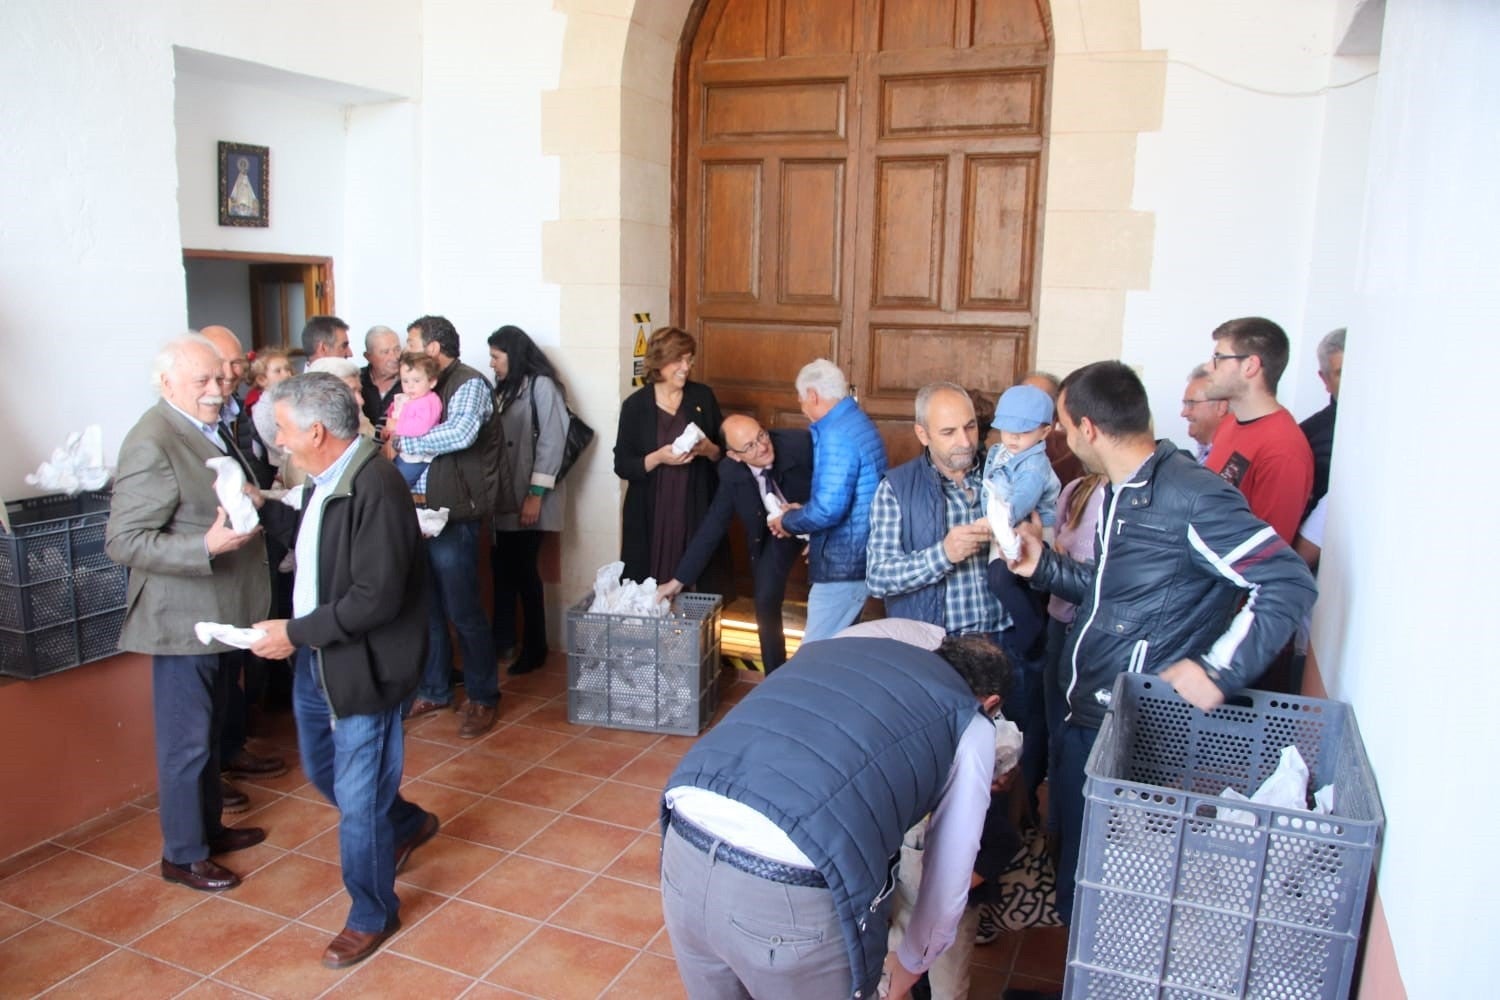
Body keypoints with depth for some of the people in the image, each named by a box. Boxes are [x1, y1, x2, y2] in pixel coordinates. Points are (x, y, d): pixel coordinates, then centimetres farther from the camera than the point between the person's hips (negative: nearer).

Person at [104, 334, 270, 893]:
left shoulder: (209, 430, 9)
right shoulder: (152, 444, -21)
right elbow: (123, 541, -23)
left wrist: (255, 505, 9)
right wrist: (206, 545, -33)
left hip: (221, 613, 9)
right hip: (184, 619, -9)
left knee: (210, 733, 22)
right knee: (186, 743, 5)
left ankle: (207, 826, 38)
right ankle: (182, 855, 21)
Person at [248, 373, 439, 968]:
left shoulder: (375, 489, -26)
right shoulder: (326, 478, 3)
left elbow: (377, 598, -27)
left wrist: (296, 632, -20)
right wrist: (262, 507, 6)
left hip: (361, 667, -9)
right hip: (316, 659, 9)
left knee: (357, 798, 5)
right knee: (323, 772, 25)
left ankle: (371, 916, 27)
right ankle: (407, 824, 49)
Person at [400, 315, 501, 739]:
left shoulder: (469, 384, -9)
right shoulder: (429, 387, 15)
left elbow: (461, 433, -26)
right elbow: (414, 440, 16)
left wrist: (404, 442, -16)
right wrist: (397, 433, -5)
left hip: (453, 517, -8)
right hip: (419, 512, 8)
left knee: (463, 612, 0)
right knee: (426, 607, 15)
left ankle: (484, 698, 15)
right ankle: (433, 690, 30)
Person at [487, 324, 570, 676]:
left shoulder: (541, 385, -8)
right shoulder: (504, 389, 16)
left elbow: (551, 442, -13)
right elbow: (495, 441, 13)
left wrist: (536, 495, -15)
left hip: (530, 498, -6)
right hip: (504, 496, 7)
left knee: (524, 570, -1)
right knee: (501, 567, 8)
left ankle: (534, 648, 12)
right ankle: (504, 640, 22)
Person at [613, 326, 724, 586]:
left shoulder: (703, 396, 4)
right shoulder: (635, 405, -2)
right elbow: (622, 466, -2)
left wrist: (709, 450, -12)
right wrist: (657, 458, -18)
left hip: (696, 511, 2)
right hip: (650, 515, -1)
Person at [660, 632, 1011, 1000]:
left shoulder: (833, 648, 26)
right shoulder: (970, 724, 14)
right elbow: (948, 886, 19)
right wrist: (910, 965, 40)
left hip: (685, 844, 5)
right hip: (795, 895, -5)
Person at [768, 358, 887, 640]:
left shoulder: (836, 435, -20)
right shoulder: (858, 422, 12)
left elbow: (829, 508, -27)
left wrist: (788, 522, -9)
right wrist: (801, 516, 16)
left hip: (843, 564, -10)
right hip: (857, 556, 10)